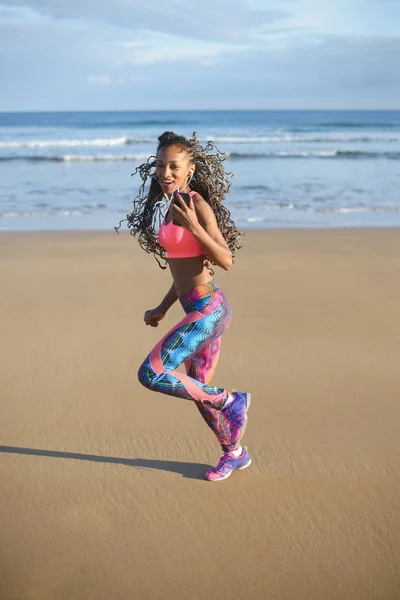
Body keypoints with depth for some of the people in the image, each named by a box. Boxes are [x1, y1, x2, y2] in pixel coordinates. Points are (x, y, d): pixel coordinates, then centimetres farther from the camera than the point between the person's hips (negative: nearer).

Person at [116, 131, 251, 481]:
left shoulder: (199, 206, -14)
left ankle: (231, 401, 2)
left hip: (208, 310, -9)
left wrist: (194, 227, -31)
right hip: (199, 310, 9)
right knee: (199, 391, 18)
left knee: (151, 374, -13)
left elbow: (226, 261, -20)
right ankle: (235, 454, 39)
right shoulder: (171, 206, 12)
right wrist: (163, 308, 20)